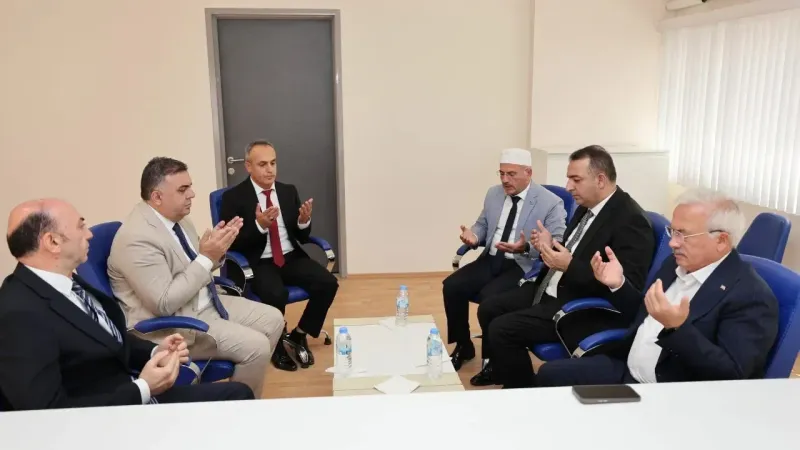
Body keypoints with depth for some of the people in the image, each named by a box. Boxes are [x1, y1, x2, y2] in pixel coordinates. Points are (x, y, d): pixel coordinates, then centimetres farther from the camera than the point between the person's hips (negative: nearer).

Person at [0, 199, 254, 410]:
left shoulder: (66, 283, 3)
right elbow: (52, 415, -25)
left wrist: (155, 352, -3)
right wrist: (143, 389, -21)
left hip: (136, 397, 8)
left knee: (238, 394, 5)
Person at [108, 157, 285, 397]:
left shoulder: (177, 216, 4)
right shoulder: (137, 238, -24)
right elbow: (164, 304, -27)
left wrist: (215, 249, -8)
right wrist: (206, 258, -26)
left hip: (204, 303, 10)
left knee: (272, 319, 6)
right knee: (255, 346, -20)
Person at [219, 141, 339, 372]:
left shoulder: (289, 191, 9)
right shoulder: (233, 197, -4)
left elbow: (303, 238, 10)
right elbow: (230, 243, -9)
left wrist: (304, 221, -13)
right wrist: (259, 225, -23)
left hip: (291, 258, 5)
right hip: (258, 263, -4)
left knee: (328, 283, -20)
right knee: (276, 294, -35)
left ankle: (298, 335, 2)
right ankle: (278, 343, -3)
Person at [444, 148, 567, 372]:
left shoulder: (551, 203, -9)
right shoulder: (494, 194, 10)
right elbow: (482, 225, 19)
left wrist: (526, 248, -32)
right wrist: (473, 235, -6)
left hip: (523, 266, -6)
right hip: (491, 260, 6)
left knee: (488, 297, -30)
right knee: (451, 286, -15)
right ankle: (463, 346, 6)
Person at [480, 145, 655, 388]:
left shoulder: (631, 220, -19)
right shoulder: (587, 206, 9)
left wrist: (569, 266, -28)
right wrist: (550, 246, -1)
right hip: (551, 290, 10)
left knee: (501, 329, -19)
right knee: (488, 310, 7)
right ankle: (503, 369, 28)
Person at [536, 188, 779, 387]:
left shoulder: (752, 296, -16)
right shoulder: (676, 264, 8)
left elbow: (731, 375, -24)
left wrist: (676, 328, -36)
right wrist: (619, 285, 3)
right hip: (626, 371, 8)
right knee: (551, 374, 1)